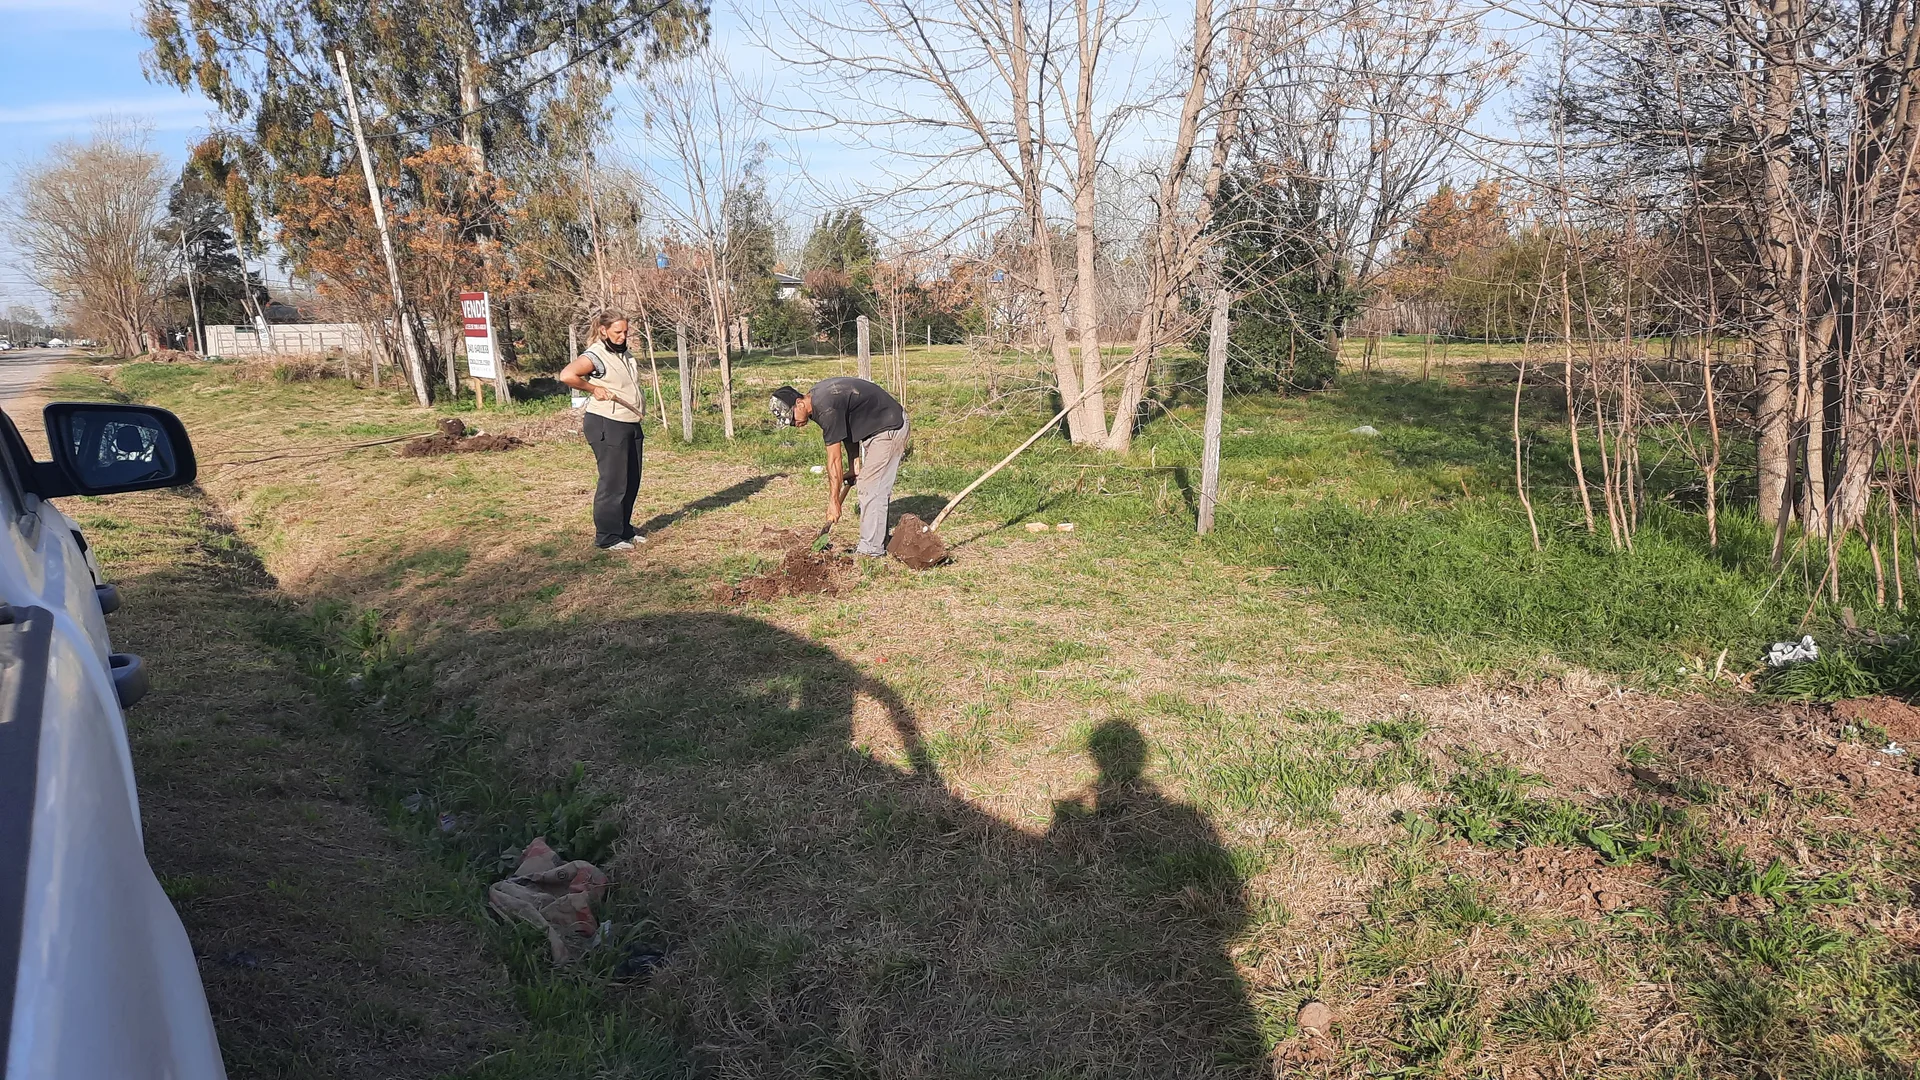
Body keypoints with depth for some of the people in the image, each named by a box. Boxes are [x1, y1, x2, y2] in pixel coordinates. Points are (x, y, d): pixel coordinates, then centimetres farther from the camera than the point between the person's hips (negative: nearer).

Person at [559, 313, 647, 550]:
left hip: (631, 424, 9)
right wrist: (593, 389, -18)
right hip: (607, 425, -9)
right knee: (613, 483, -7)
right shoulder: (595, 356, -13)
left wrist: (640, 399, 12)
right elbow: (566, 375, -28)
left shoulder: (626, 355, 15)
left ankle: (624, 530, 26)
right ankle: (607, 538, 1)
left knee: (632, 481, 13)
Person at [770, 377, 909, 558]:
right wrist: (854, 465, 6)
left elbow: (834, 460, -23)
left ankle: (871, 549, -3)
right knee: (872, 488, 14)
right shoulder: (817, 396, 1)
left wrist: (834, 501, -17)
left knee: (871, 489, -9)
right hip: (874, 428, 10)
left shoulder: (827, 409, -27)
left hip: (889, 428, -10)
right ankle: (878, 541, 21)